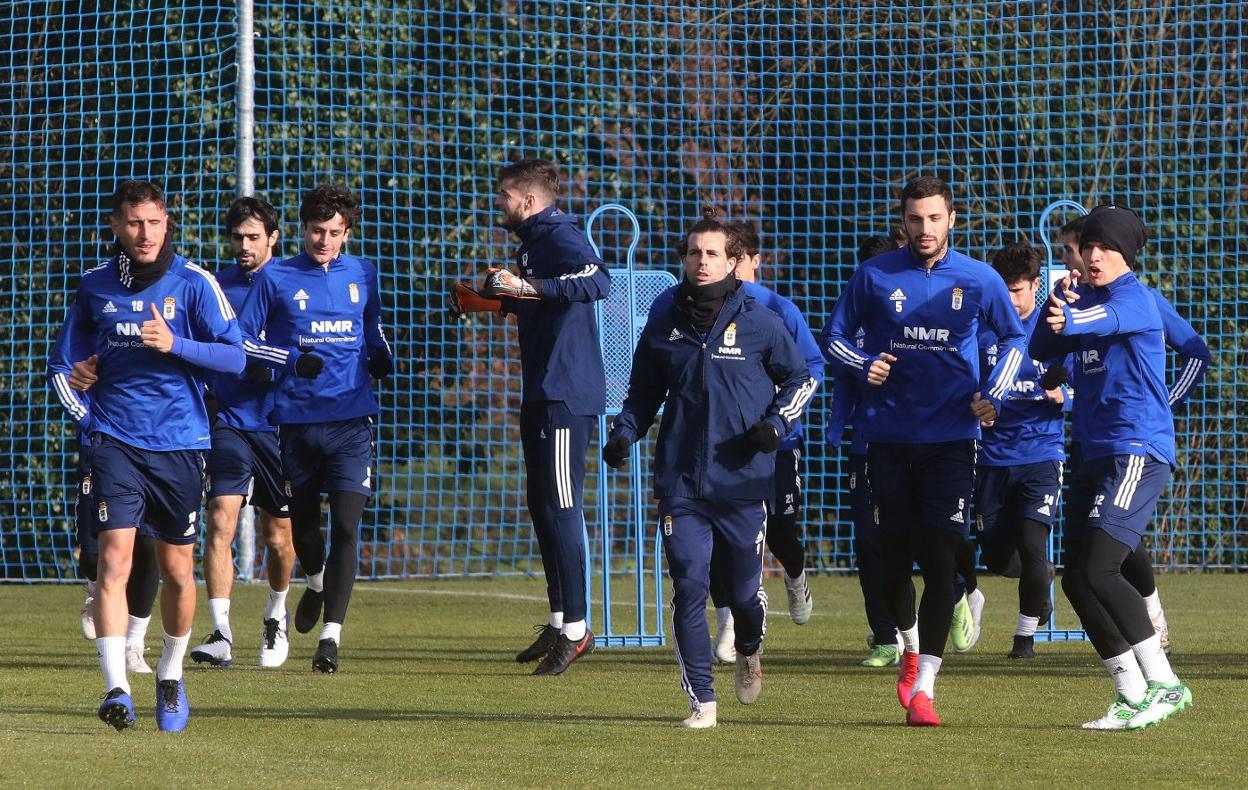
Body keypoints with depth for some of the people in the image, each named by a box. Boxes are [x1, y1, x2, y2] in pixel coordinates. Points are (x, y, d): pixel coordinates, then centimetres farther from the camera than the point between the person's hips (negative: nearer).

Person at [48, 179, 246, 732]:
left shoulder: (193, 283, -2)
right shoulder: (94, 286, 7)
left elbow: (235, 357, -7)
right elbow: (68, 361, 20)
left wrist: (174, 343, -21)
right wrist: (87, 416, 3)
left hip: (180, 442, 0)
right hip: (116, 439, 0)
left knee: (177, 571, 8)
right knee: (115, 559, -16)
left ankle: (171, 676, 31)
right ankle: (116, 689, -21)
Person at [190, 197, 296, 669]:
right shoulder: (217, 287, 7)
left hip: (279, 423, -1)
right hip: (229, 422, 1)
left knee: (278, 536, 9)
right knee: (221, 521, -15)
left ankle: (276, 615, 36)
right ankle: (221, 635, -16)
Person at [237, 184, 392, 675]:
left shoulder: (363, 275, 10)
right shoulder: (275, 279, 2)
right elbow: (242, 340, 2)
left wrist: (384, 360, 6)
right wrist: (293, 360, -12)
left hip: (351, 418, 0)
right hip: (297, 419, 0)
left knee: (346, 524, -12)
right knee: (302, 521, 11)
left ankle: (331, 634, -14)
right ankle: (316, 581, 45)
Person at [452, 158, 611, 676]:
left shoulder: (561, 238, -14)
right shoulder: (533, 243, 17)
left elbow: (596, 282, -34)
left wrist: (528, 286, -39)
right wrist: (488, 301, 28)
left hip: (566, 395, -11)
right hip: (541, 395, 11)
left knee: (562, 508, -10)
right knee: (543, 506, 14)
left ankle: (575, 629, -9)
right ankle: (559, 622, 21)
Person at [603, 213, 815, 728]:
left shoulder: (759, 322, 0)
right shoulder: (663, 327, 7)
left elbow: (801, 378, 11)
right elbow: (644, 392, 19)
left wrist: (776, 423, -5)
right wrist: (625, 432, 1)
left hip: (743, 481, -1)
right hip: (680, 485, 1)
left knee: (745, 591, 7)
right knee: (689, 590, -8)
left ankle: (749, 653, 42)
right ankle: (702, 701, -3)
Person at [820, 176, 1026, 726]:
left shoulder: (978, 280, 2)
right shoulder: (874, 277, 1)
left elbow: (1014, 338, 16)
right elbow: (835, 336, 11)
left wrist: (993, 393, 2)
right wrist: (863, 365, -9)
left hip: (951, 438, -1)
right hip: (889, 437, 1)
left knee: (939, 560, -10)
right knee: (895, 557, 5)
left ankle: (923, 686, -11)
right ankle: (911, 645, 35)